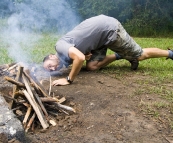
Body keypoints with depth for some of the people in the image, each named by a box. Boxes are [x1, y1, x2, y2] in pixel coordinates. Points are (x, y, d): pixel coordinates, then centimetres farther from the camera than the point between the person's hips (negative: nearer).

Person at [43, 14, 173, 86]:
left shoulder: (60, 46, -20)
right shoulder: (68, 56, 6)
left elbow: (80, 58, -39)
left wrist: (69, 80, -29)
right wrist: (87, 56, -5)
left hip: (109, 28, -8)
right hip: (101, 35, 8)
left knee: (140, 55, 4)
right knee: (92, 66, 0)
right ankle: (120, 55, 14)